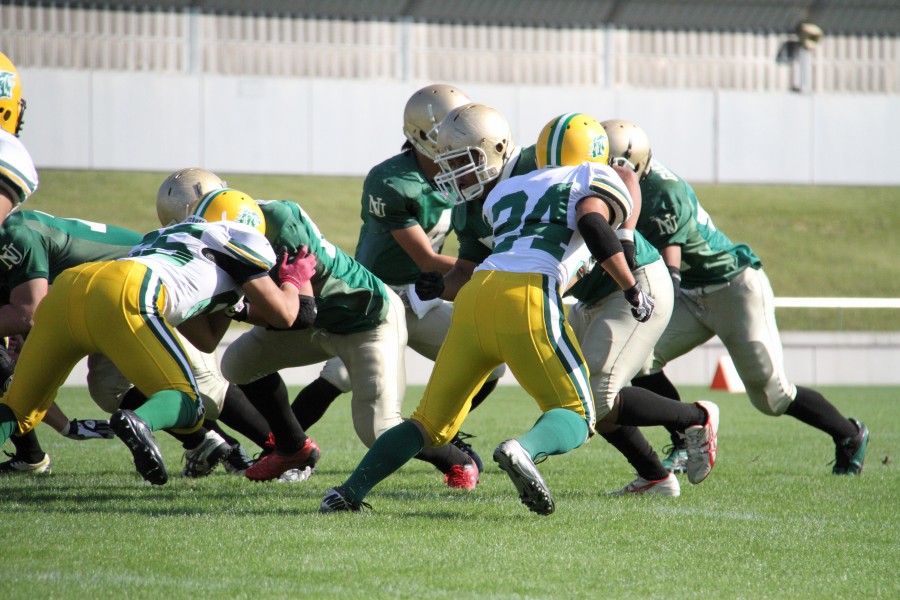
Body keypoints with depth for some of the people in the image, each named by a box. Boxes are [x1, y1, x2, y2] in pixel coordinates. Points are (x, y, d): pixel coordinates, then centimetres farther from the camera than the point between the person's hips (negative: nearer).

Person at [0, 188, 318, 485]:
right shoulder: (237, 236, 22)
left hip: (65, 285, 6)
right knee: (186, 406, 6)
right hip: (122, 293, -6)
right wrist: (294, 280, 38)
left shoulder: (164, 237, 41)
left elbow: (206, 339, 42)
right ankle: (140, 421, -29)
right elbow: (283, 315, 18)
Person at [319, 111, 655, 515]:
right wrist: (633, 290, 0)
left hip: (475, 298, 5)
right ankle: (524, 449, -25)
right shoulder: (592, 178, 14)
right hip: (527, 299, -5)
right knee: (576, 414, 7)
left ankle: (349, 492, 3)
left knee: (433, 422, 16)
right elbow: (594, 225, -5)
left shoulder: (505, 193, 30)